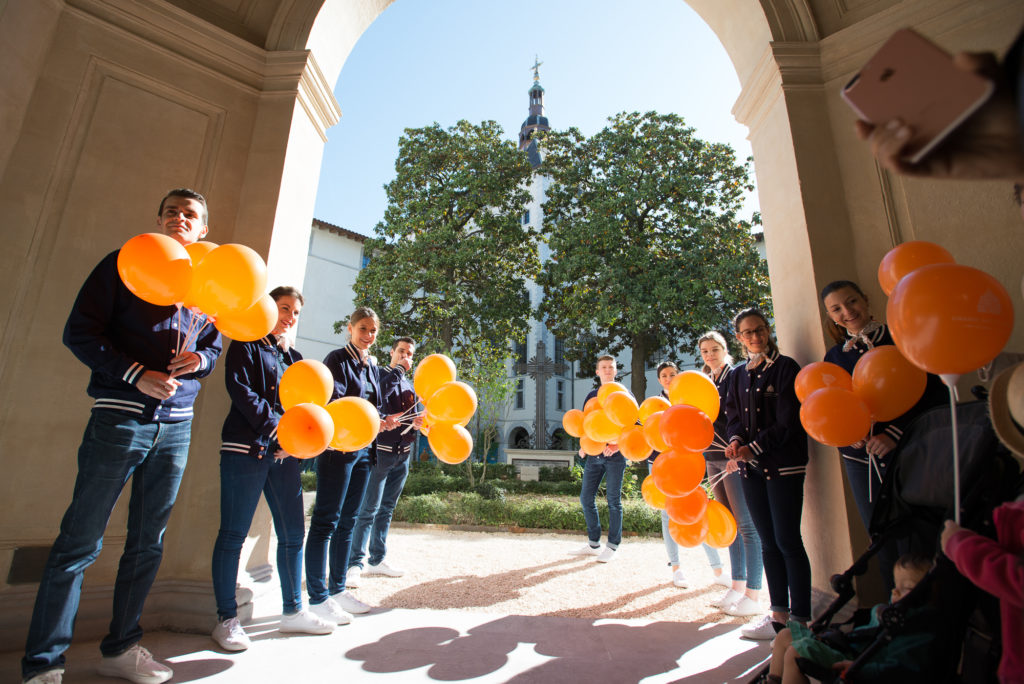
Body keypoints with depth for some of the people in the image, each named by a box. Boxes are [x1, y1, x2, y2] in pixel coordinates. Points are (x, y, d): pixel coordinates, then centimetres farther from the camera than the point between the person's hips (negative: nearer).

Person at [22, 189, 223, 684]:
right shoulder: (124, 263, 4)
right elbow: (80, 331, -1)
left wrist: (200, 359, -7)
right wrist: (138, 375, -13)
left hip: (176, 424, 4)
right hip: (121, 416, -3)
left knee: (148, 544, 10)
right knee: (80, 541, 1)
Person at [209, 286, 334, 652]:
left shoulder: (294, 356, 19)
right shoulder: (246, 345, 2)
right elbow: (240, 389, -12)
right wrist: (274, 429, -18)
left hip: (284, 453, 6)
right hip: (246, 449, -6)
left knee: (293, 531, 8)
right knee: (233, 533, 2)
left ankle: (293, 611, 21)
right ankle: (226, 619, 18)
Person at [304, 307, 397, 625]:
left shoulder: (372, 367, 16)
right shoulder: (338, 360, -7)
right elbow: (333, 405, -17)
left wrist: (384, 420, -1)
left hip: (362, 450, 8)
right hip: (337, 448, -8)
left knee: (347, 522, 14)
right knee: (325, 522, -1)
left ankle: (337, 589, 27)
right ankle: (317, 598, 10)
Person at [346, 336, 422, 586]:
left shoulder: (409, 386, 17)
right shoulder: (380, 375, -4)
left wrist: (417, 423, 0)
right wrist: (397, 370, -18)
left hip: (402, 454, 7)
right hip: (380, 450, -7)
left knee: (387, 509, 14)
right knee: (369, 508, -4)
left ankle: (376, 560, 25)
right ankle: (355, 563, 8)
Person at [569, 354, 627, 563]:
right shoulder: (592, 395, 14)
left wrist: (618, 444, -16)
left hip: (615, 454, -5)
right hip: (594, 454, 5)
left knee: (613, 499, 1)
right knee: (586, 498, 7)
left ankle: (612, 546, 14)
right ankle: (593, 544, 21)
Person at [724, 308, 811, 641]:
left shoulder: (785, 367, -5)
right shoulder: (738, 375, 12)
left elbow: (788, 421, -11)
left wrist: (754, 448, -15)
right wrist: (735, 442, -8)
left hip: (783, 465, -5)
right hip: (752, 468, 5)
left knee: (788, 541, -1)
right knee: (768, 542, 12)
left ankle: (801, 619, 14)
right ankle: (779, 615, 23)